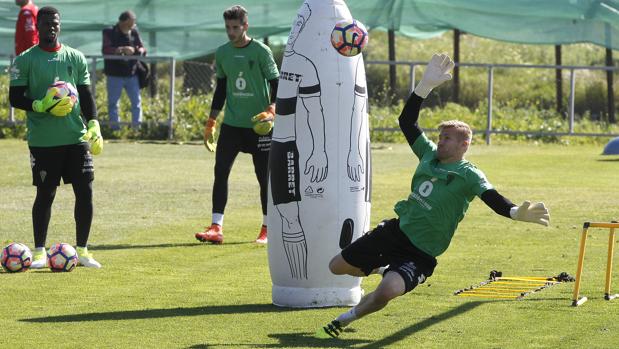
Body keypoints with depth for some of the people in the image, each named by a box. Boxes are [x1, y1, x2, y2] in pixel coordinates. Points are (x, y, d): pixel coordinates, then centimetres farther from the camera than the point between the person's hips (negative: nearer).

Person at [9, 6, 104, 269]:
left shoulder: (75, 58, 10)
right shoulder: (25, 60, 0)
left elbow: (86, 96, 13)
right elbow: (15, 98, -1)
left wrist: (94, 124, -1)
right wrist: (41, 106, -17)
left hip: (76, 136, 3)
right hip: (43, 140, -3)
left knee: (85, 191, -1)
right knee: (45, 194, 0)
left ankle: (82, 251, 9)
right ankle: (40, 252, 12)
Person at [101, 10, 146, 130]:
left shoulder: (134, 33, 6)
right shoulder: (110, 33, -6)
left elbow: (143, 49, 9)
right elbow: (105, 50, -18)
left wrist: (137, 51, -16)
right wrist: (121, 49, -32)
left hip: (132, 74, 4)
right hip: (115, 75, -4)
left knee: (137, 101, 6)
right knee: (113, 102, 2)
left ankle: (137, 125, 15)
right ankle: (114, 126, 9)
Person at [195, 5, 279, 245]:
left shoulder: (261, 52, -7)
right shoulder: (222, 53, 8)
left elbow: (276, 84, -5)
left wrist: (271, 110, -22)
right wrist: (211, 123, 15)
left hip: (259, 126, -4)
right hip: (231, 124, 4)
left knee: (264, 176, 1)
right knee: (220, 171, -6)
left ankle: (267, 229, 13)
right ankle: (216, 228, -6)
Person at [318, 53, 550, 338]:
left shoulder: (468, 176, -10)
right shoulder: (429, 155, 6)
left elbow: (492, 197, -26)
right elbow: (406, 121, 8)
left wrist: (516, 213, -47)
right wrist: (426, 86, -1)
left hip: (420, 252, -6)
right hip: (395, 230, 6)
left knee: (388, 291, -33)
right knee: (337, 267, 13)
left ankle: (350, 317, -3)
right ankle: (381, 267, 41)